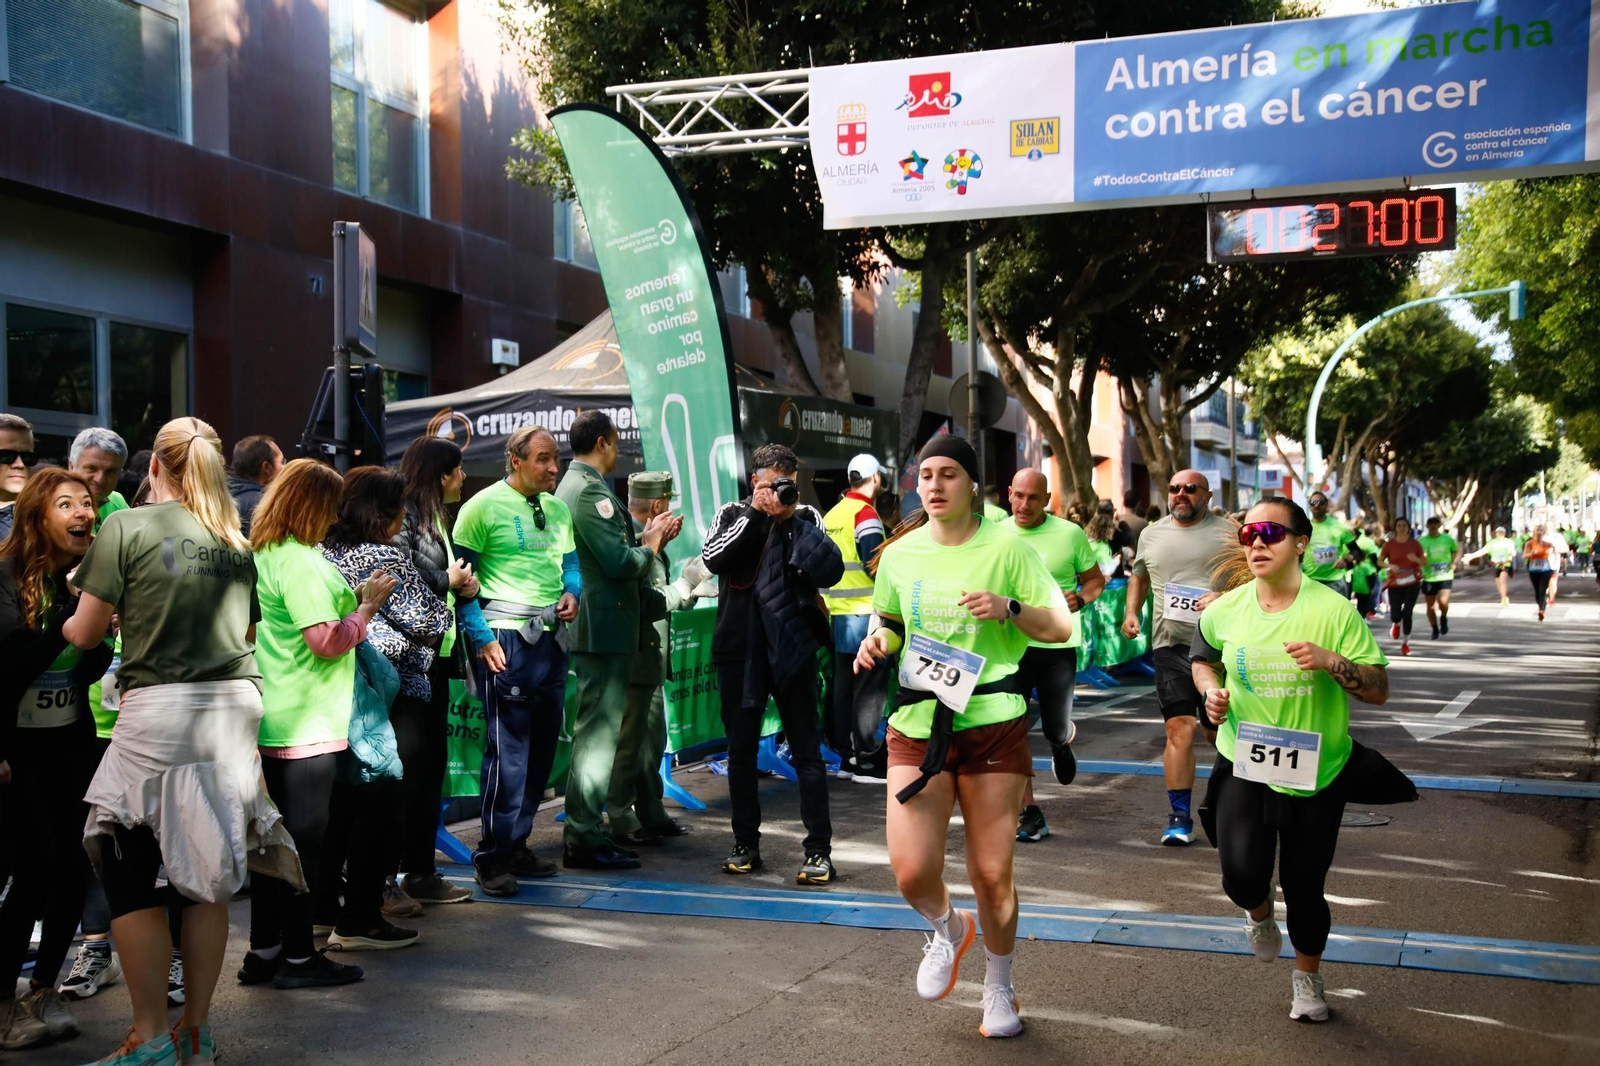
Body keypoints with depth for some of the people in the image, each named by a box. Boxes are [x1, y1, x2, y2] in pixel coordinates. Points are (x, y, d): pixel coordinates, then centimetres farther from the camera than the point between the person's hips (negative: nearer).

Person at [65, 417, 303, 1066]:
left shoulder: (126, 527, -2)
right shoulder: (235, 542, 12)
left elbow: (85, 634, 0)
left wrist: (64, 613, 23)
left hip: (160, 708, -5)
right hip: (236, 705, 5)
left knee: (129, 873, 5)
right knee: (205, 871, 12)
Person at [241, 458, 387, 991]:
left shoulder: (261, 555, 13)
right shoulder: (301, 562, -17)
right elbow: (326, 642, -22)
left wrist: (353, 598, 14)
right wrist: (368, 607, -9)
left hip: (272, 721, 10)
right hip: (307, 723, -9)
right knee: (305, 837, -1)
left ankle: (263, 951, 21)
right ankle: (298, 956, 7)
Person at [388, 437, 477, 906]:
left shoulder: (438, 517, 18)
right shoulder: (403, 515, -11)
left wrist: (465, 587, 4)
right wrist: (448, 581, -9)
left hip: (436, 656, 9)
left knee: (432, 761, 11)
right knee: (406, 763, -7)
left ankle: (420, 870, 19)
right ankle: (383, 873, -1)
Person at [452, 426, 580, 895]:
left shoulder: (557, 509, 13)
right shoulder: (484, 506, -7)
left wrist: (571, 593, 0)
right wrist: (481, 638, -15)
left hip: (551, 636, 7)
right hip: (505, 636, -7)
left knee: (543, 745, 10)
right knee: (507, 749, -7)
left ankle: (516, 844, 22)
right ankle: (492, 858, 2)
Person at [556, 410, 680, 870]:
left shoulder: (572, 485, 17)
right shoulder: (591, 489, -16)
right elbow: (619, 562, -22)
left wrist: (645, 538, 13)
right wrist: (650, 547, -4)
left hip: (591, 625, 11)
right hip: (604, 628, -11)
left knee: (594, 725, 16)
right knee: (600, 728, -6)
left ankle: (580, 828, 24)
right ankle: (585, 840, -2)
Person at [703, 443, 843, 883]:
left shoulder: (806, 518, 4)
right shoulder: (732, 516, 7)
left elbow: (830, 572, -11)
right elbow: (713, 559, -12)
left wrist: (790, 518, -12)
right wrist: (756, 512, -15)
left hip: (792, 648, -2)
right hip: (739, 648, 2)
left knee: (806, 751, -2)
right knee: (740, 749, 10)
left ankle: (818, 850, 2)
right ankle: (746, 844, 22)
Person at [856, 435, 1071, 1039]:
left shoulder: (1006, 547, -3)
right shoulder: (899, 554, 6)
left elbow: (1061, 628, -1)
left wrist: (1009, 608, -19)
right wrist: (877, 642, -1)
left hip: (993, 724, -2)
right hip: (916, 725, 2)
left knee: (992, 874, 3)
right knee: (912, 873, -9)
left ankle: (998, 989, 29)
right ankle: (947, 928, 28)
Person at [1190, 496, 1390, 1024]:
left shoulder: (1333, 610, -10)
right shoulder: (1224, 611, -2)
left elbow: (1379, 690, -9)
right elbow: (1203, 659, 20)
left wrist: (1331, 662, -26)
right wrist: (1211, 691, -1)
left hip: (1314, 773, -1)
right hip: (1242, 764, 1)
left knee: (1305, 886, 9)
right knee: (1243, 874, -17)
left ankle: (1307, 975, 39)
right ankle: (1258, 912, 23)